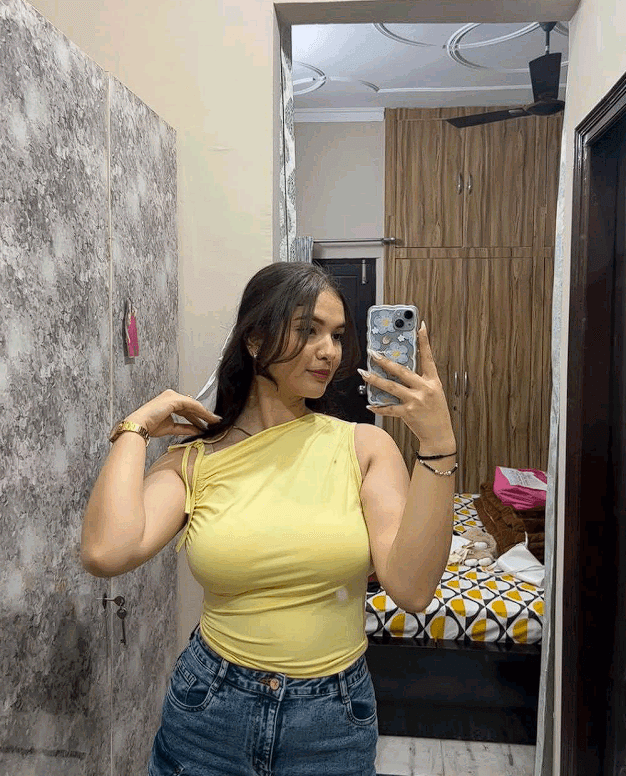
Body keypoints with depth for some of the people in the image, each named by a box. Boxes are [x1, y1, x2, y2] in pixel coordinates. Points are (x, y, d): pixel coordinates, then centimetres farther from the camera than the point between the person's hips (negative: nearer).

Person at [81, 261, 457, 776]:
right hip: (210, 713, 1)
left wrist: (438, 444, -26)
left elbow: (411, 588, -19)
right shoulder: (194, 461, -8)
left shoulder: (364, 446, -9)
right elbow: (106, 553, -25)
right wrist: (135, 429, -13)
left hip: (335, 721, 0)